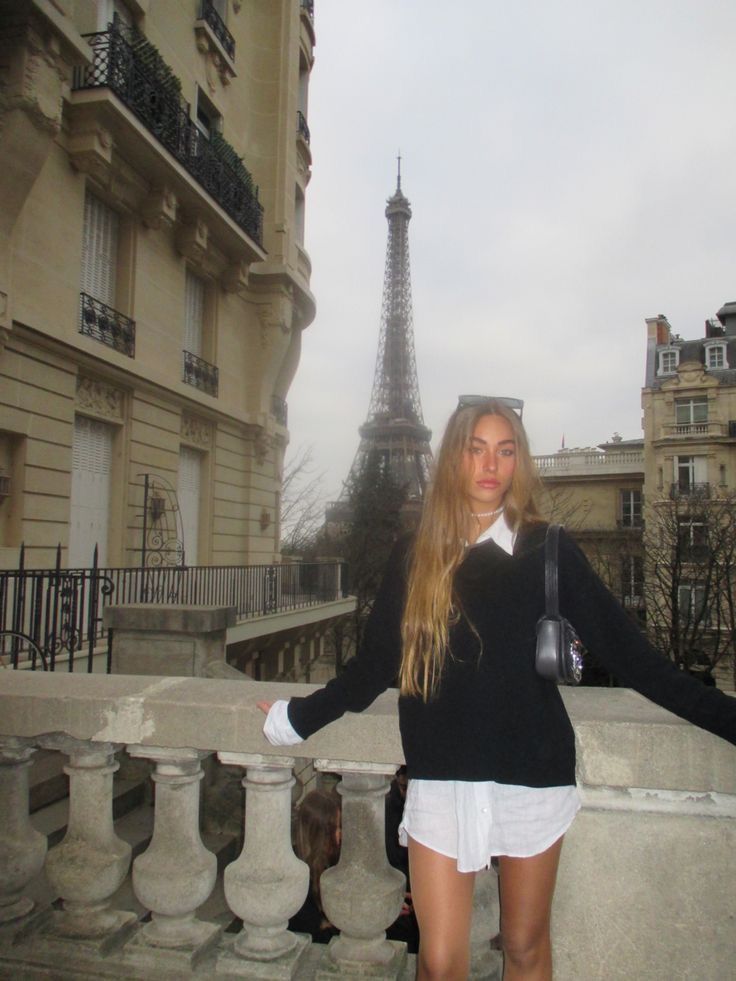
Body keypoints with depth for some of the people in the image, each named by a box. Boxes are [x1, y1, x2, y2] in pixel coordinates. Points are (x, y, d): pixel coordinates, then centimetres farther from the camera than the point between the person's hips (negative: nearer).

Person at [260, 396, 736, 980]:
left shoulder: (548, 550, -3)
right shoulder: (415, 559, 1)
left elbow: (628, 654, -2)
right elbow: (373, 667, 6)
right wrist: (293, 719, 10)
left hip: (532, 776, 0)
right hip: (442, 780, 1)